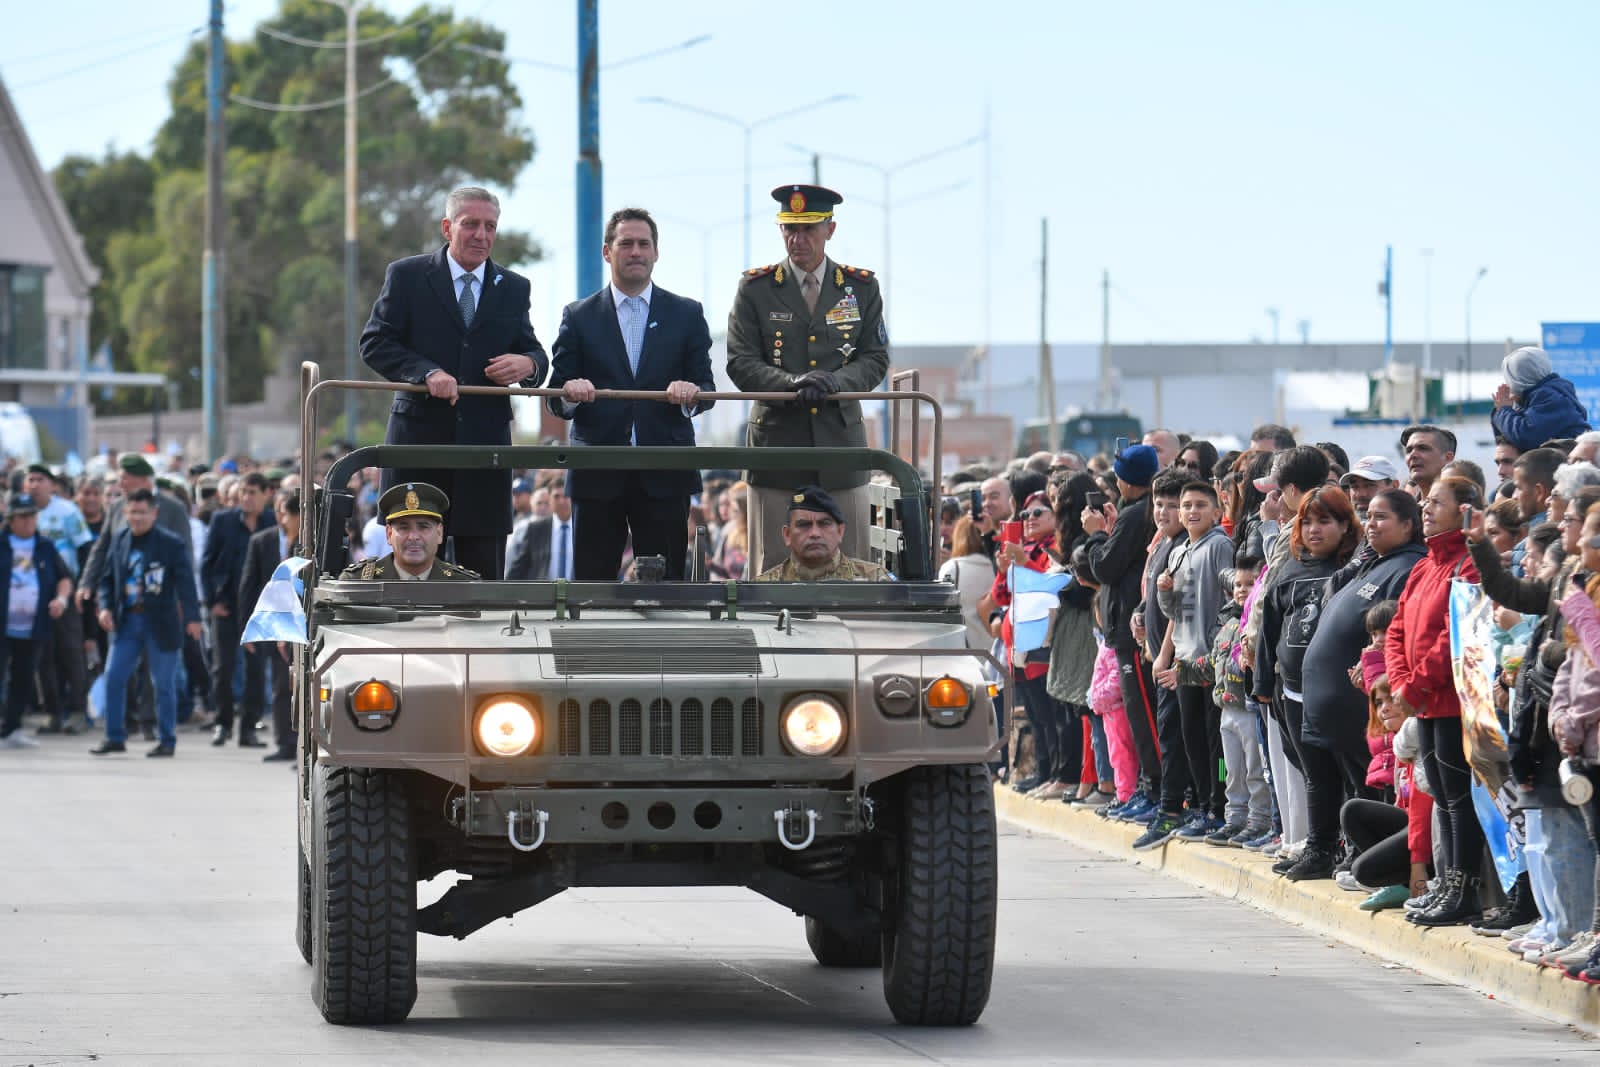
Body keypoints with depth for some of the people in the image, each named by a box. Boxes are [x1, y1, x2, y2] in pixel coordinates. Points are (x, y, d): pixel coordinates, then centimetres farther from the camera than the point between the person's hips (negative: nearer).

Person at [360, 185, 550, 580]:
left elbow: (533, 353, 14)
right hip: (420, 436, -2)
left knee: (485, 569, 0)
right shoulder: (407, 276, 3)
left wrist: (527, 363, -11)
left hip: (486, 443, 2)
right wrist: (426, 372, -18)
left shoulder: (514, 288, 13)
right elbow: (374, 343, -3)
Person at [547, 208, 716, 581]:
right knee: (592, 584, -1)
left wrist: (692, 394, -17)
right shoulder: (579, 317, 10)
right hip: (598, 476, 0)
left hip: (664, 476, 0)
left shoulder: (686, 314, 11)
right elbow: (556, 399, 7)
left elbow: (706, 387, 7)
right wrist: (569, 393, -17)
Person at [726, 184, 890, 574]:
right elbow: (740, 363, -1)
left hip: (840, 440, 1)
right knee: (772, 571, -3)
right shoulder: (755, 289, 5)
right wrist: (791, 382, -20)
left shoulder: (861, 288, 9)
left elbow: (875, 359, 6)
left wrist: (835, 382, -16)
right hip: (777, 446, -1)